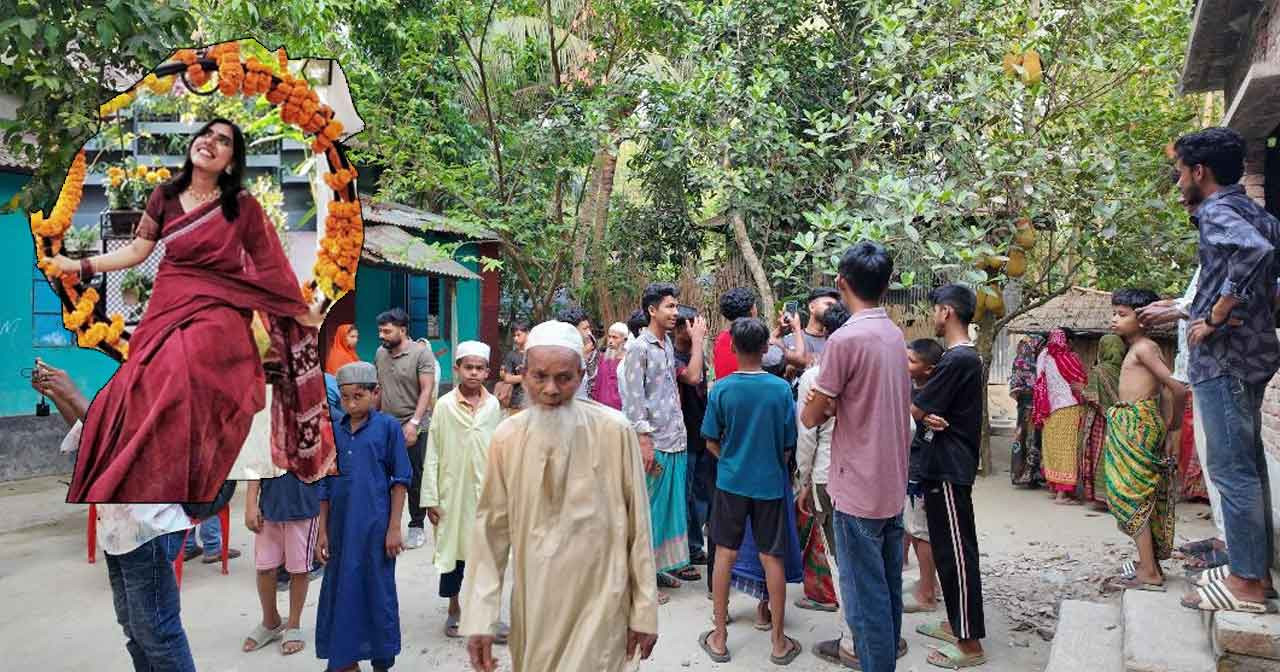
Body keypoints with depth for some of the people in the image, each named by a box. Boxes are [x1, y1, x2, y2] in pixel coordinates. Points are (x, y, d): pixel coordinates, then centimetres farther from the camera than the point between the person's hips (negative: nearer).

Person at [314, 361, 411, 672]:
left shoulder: (388, 427, -7)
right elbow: (326, 486, 10)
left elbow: (400, 480, -5)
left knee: (378, 593, 6)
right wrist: (322, 531, 8)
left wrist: (394, 527, -8)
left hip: (376, 526, -4)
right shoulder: (333, 432, 5)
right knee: (340, 591, 11)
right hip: (341, 527, 4)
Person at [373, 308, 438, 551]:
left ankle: (417, 526, 17)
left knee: (415, 479, 4)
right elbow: (378, 388, 16)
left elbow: (427, 391, -14)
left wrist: (414, 423, -21)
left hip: (413, 427, -5)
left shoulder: (422, 353, -9)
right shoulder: (381, 353, 8)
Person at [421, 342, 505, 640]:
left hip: (486, 492, 1)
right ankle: (454, 609, 28)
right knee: (453, 548, 10)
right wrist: (431, 498, -5)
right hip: (453, 491, -1)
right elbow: (432, 455, -4)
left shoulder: (494, 406, -1)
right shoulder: (444, 405, -5)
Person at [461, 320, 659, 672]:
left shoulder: (615, 431, -14)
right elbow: (492, 528, -2)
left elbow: (637, 525, -8)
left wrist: (645, 612, -4)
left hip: (600, 605, -3)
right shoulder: (506, 437, -6)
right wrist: (479, 618, -4)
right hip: (534, 607, 3)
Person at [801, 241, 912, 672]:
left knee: (865, 594, 2)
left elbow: (811, 417, -12)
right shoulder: (894, 335, 7)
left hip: (859, 488, -8)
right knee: (887, 586, 19)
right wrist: (835, 403, 1)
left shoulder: (845, 338, -18)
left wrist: (822, 404, 8)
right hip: (892, 483, 8)